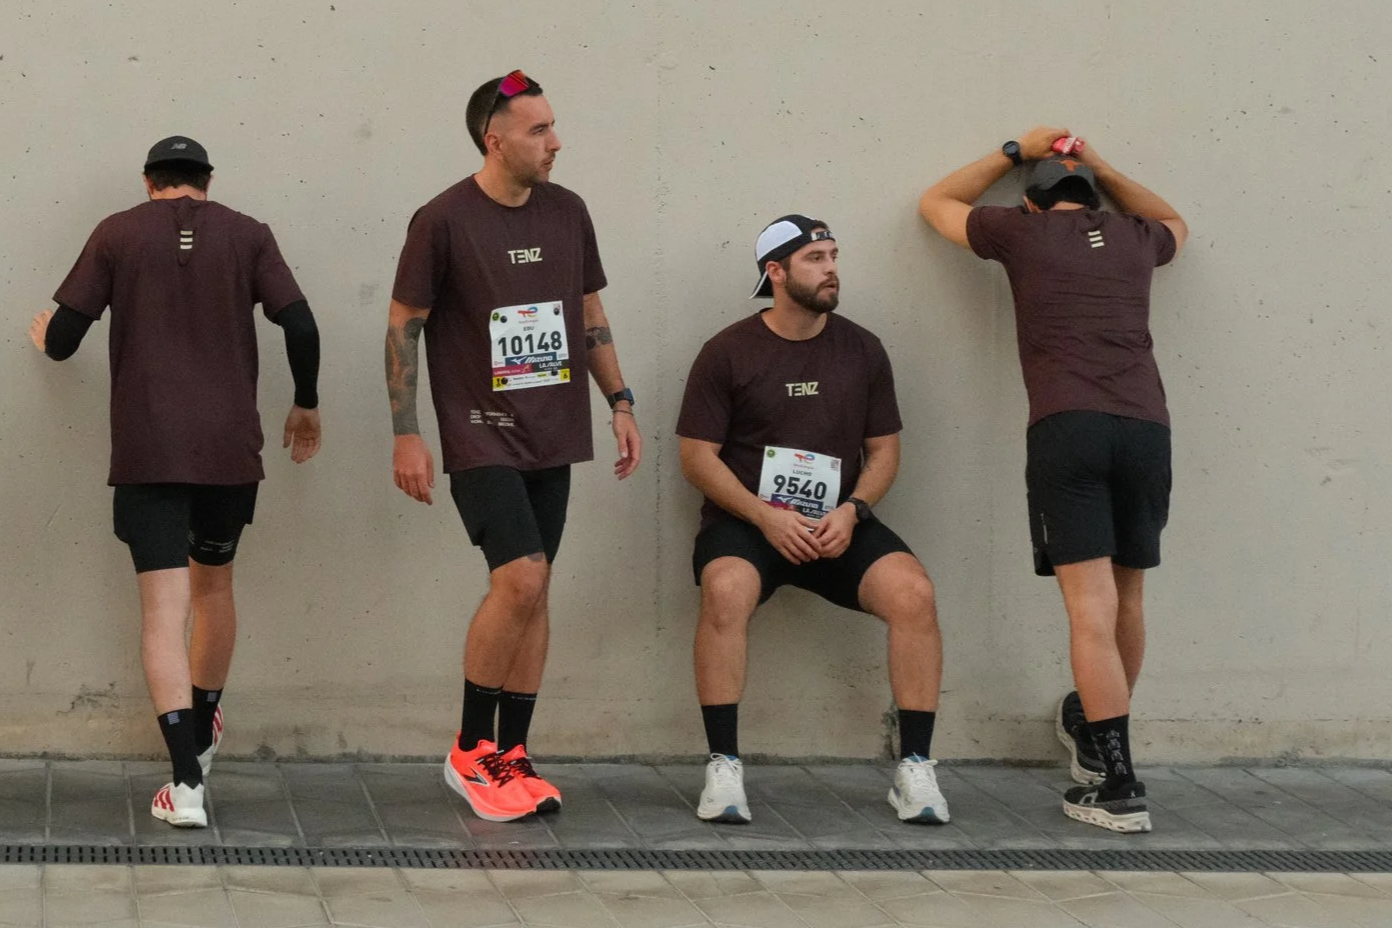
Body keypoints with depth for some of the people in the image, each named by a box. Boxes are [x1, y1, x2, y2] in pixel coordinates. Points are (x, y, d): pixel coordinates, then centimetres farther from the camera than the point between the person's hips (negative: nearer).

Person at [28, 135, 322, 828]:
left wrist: (44, 336, 26)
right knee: (213, 585, 22)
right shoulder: (246, 235, 5)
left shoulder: (117, 234, 3)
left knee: (164, 607, -5)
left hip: (147, 452, -2)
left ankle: (186, 782, -16)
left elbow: (63, 339, 2)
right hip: (230, 446, 2)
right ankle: (202, 735, 40)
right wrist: (305, 404, 14)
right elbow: (300, 326, -3)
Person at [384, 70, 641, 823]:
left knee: (532, 591, 6)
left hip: (551, 438, 6)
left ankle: (511, 757, 15)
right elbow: (403, 325, -4)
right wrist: (405, 435, -7)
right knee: (520, 577, -17)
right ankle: (470, 752, -2)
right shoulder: (443, 221, -9)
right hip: (480, 436, -6)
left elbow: (590, 314, 18)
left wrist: (620, 402, 13)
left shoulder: (567, 213, 7)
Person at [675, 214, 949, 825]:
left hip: (838, 523, 3)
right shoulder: (728, 353, 0)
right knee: (726, 590, -36)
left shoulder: (861, 351, 9)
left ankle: (914, 769, -16)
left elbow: (884, 450, 12)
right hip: (745, 520, -2)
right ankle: (723, 768, -27)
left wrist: (852, 511, -8)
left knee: (913, 591, -25)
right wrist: (766, 517, -15)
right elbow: (697, 457, -2)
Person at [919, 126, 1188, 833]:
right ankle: (1094, 734, 39)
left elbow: (936, 203, 34)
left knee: (1092, 609, -8)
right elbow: (1175, 225, 50)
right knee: (1127, 599, 19)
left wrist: (1014, 153, 40)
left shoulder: (1024, 230, 15)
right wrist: (1100, 167, 46)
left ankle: (1118, 786, -13)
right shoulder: (1134, 237, 23)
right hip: (1146, 427, 4)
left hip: (1065, 427, -3)